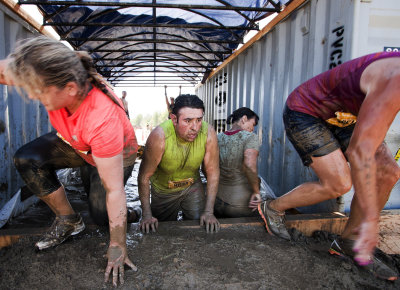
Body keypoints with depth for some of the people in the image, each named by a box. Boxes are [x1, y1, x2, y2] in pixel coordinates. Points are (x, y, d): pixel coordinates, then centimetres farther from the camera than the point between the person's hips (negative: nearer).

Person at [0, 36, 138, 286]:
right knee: (27, 159, -15)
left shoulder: (103, 121, -45)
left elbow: (114, 191, -38)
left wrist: (117, 247, -29)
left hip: (118, 153, -5)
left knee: (101, 211, -19)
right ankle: (69, 221, 3)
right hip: (75, 143, 6)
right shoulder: (49, 76, -29)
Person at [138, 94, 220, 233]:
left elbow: (212, 173, -17)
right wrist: (147, 214, -21)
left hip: (193, 186, 1)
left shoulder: (208, 134, -27)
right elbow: (144, 176, -23)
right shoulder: (160, 136, -34)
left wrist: (209, 212, -17)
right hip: (163, 190, -1)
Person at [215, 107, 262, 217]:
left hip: (217, 201, 5)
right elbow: (249, 165, -30)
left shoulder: (217, 138, 2)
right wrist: (256, 192, -18)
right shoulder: (250, 137, -13)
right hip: (241, 205, -5)